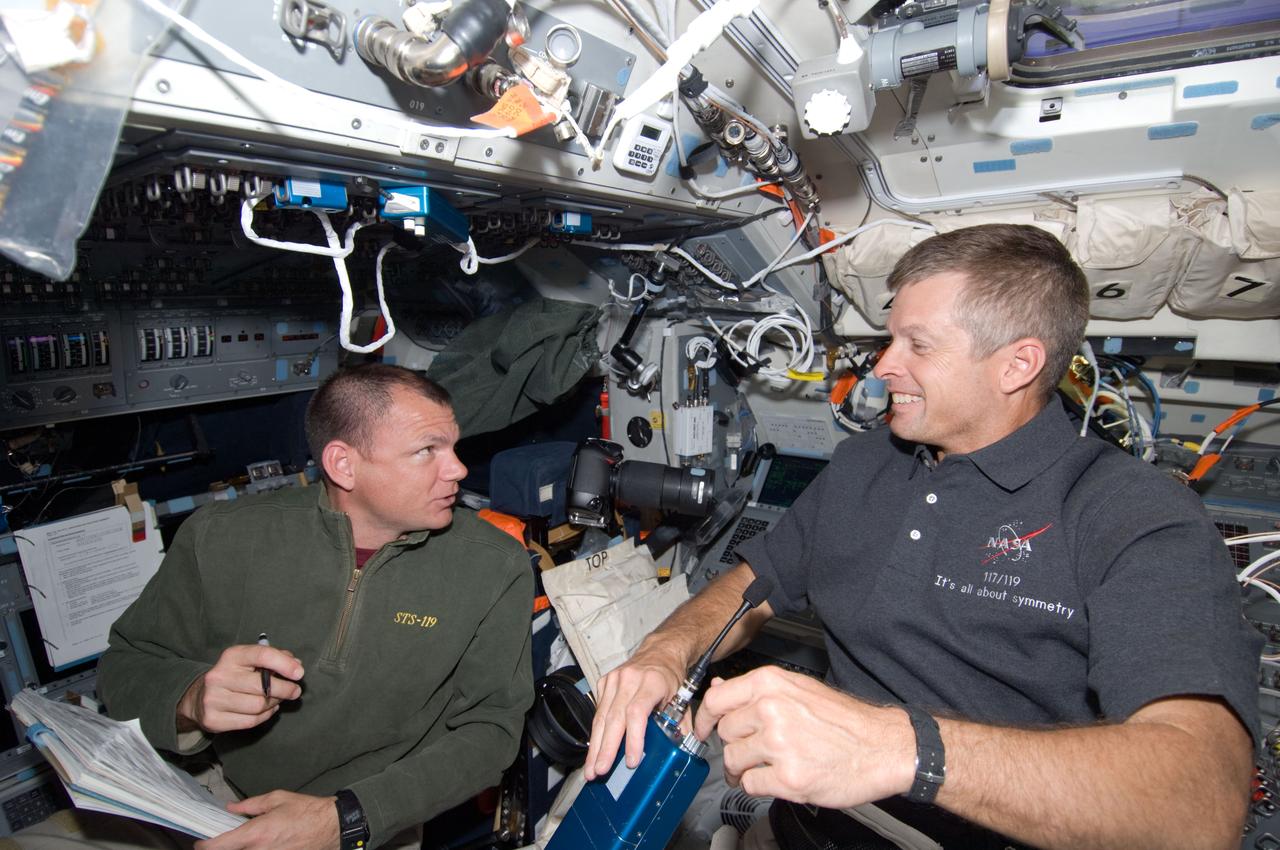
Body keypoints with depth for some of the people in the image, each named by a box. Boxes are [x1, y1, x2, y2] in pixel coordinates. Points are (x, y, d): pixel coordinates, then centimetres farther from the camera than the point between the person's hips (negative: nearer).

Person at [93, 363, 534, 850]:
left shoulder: (494, 567, -14)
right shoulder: (221, 537, -10)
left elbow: (492, 727, -12)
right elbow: (125, 668, 0)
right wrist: (192, 700, -22)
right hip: (216, 801, 1)